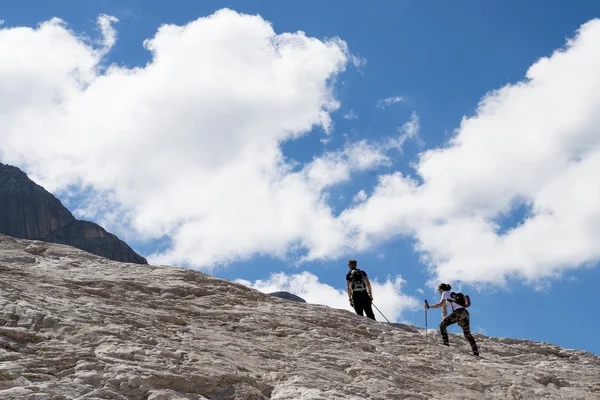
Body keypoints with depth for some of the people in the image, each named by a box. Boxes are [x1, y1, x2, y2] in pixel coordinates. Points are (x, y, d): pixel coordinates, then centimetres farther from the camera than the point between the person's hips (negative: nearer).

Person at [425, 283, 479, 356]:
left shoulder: (445, 293, 8)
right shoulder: (452, 294, 31)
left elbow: (441, 304, -5)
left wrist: (429, 307, 0)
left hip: (458, 312, -8)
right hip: (465, 312, 8)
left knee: (442, 325, 1)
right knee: (467, 334, 10)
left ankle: (445, 343, -11)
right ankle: (476, 352, 1)